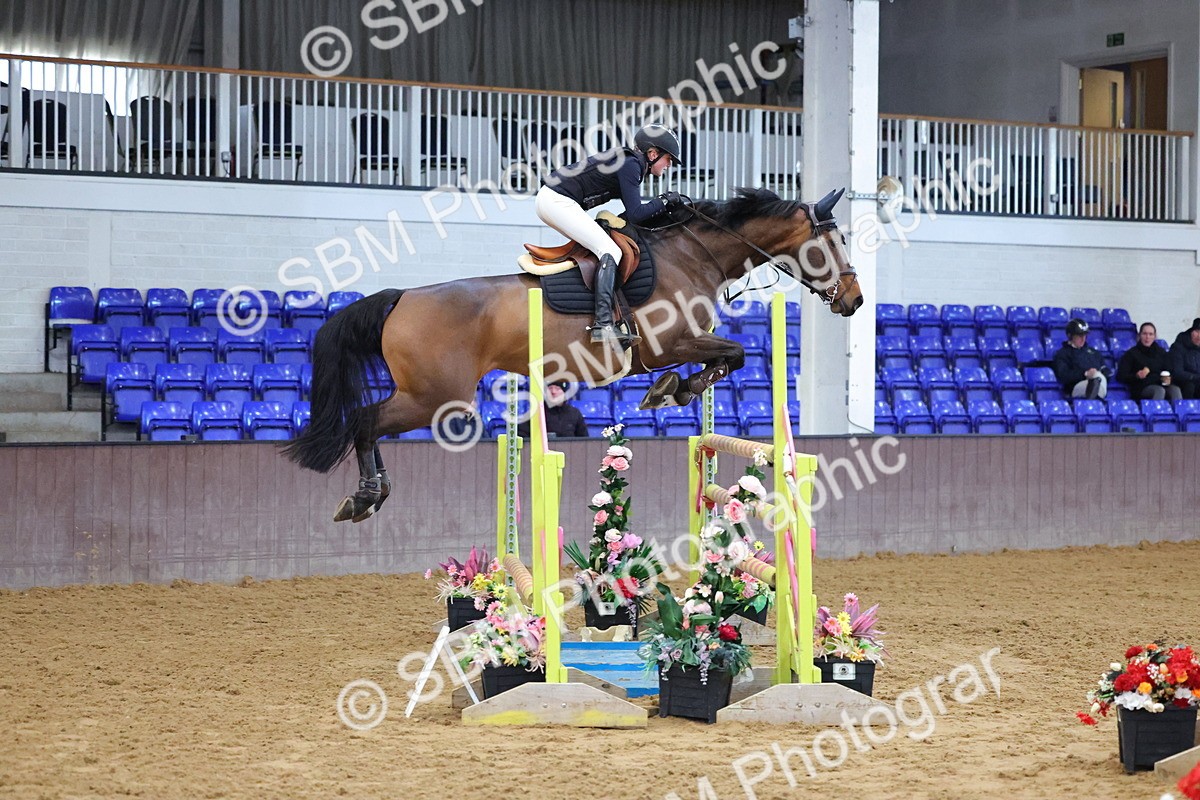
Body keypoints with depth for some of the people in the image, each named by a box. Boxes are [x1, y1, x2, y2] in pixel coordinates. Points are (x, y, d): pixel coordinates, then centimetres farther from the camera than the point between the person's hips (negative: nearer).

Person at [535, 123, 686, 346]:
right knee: (609, 251, -17)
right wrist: (664, 201, -4)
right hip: (558, 202, -11)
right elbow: (635, 215, -16)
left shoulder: (629, 162, 18)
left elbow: (632, 211, 21)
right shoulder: (629, 165, -11)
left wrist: (662, 207, 11)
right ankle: (603, 325, -29)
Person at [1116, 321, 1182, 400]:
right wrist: (1136, 376, -17)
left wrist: (1167, 379, -5)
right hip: (1141, 388, -3)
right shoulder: (1131, 353, 9)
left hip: (1161, 385, 3)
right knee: (1160, 390, -36)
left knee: (1175, 389, -30)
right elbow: (1121, 377, 2)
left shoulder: (1161, 352, 21)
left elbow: (1169, 371, 19)